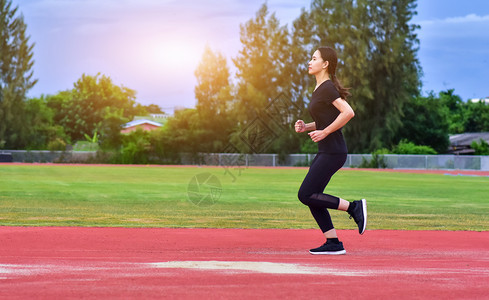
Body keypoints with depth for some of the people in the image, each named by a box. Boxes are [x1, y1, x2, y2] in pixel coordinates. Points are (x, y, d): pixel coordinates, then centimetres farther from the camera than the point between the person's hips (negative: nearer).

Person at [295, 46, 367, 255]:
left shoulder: (327, 88, -13)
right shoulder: (320, 89, 16)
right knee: (311, 198, 7)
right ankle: (333, 244, 9)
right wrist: (306, 127, 10)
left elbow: (348, 113, -24)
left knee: (306, 195, -9)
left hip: (333, 152, -10)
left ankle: (354, 207, -4)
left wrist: (324, 132, -19)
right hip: (325, 152, 10)